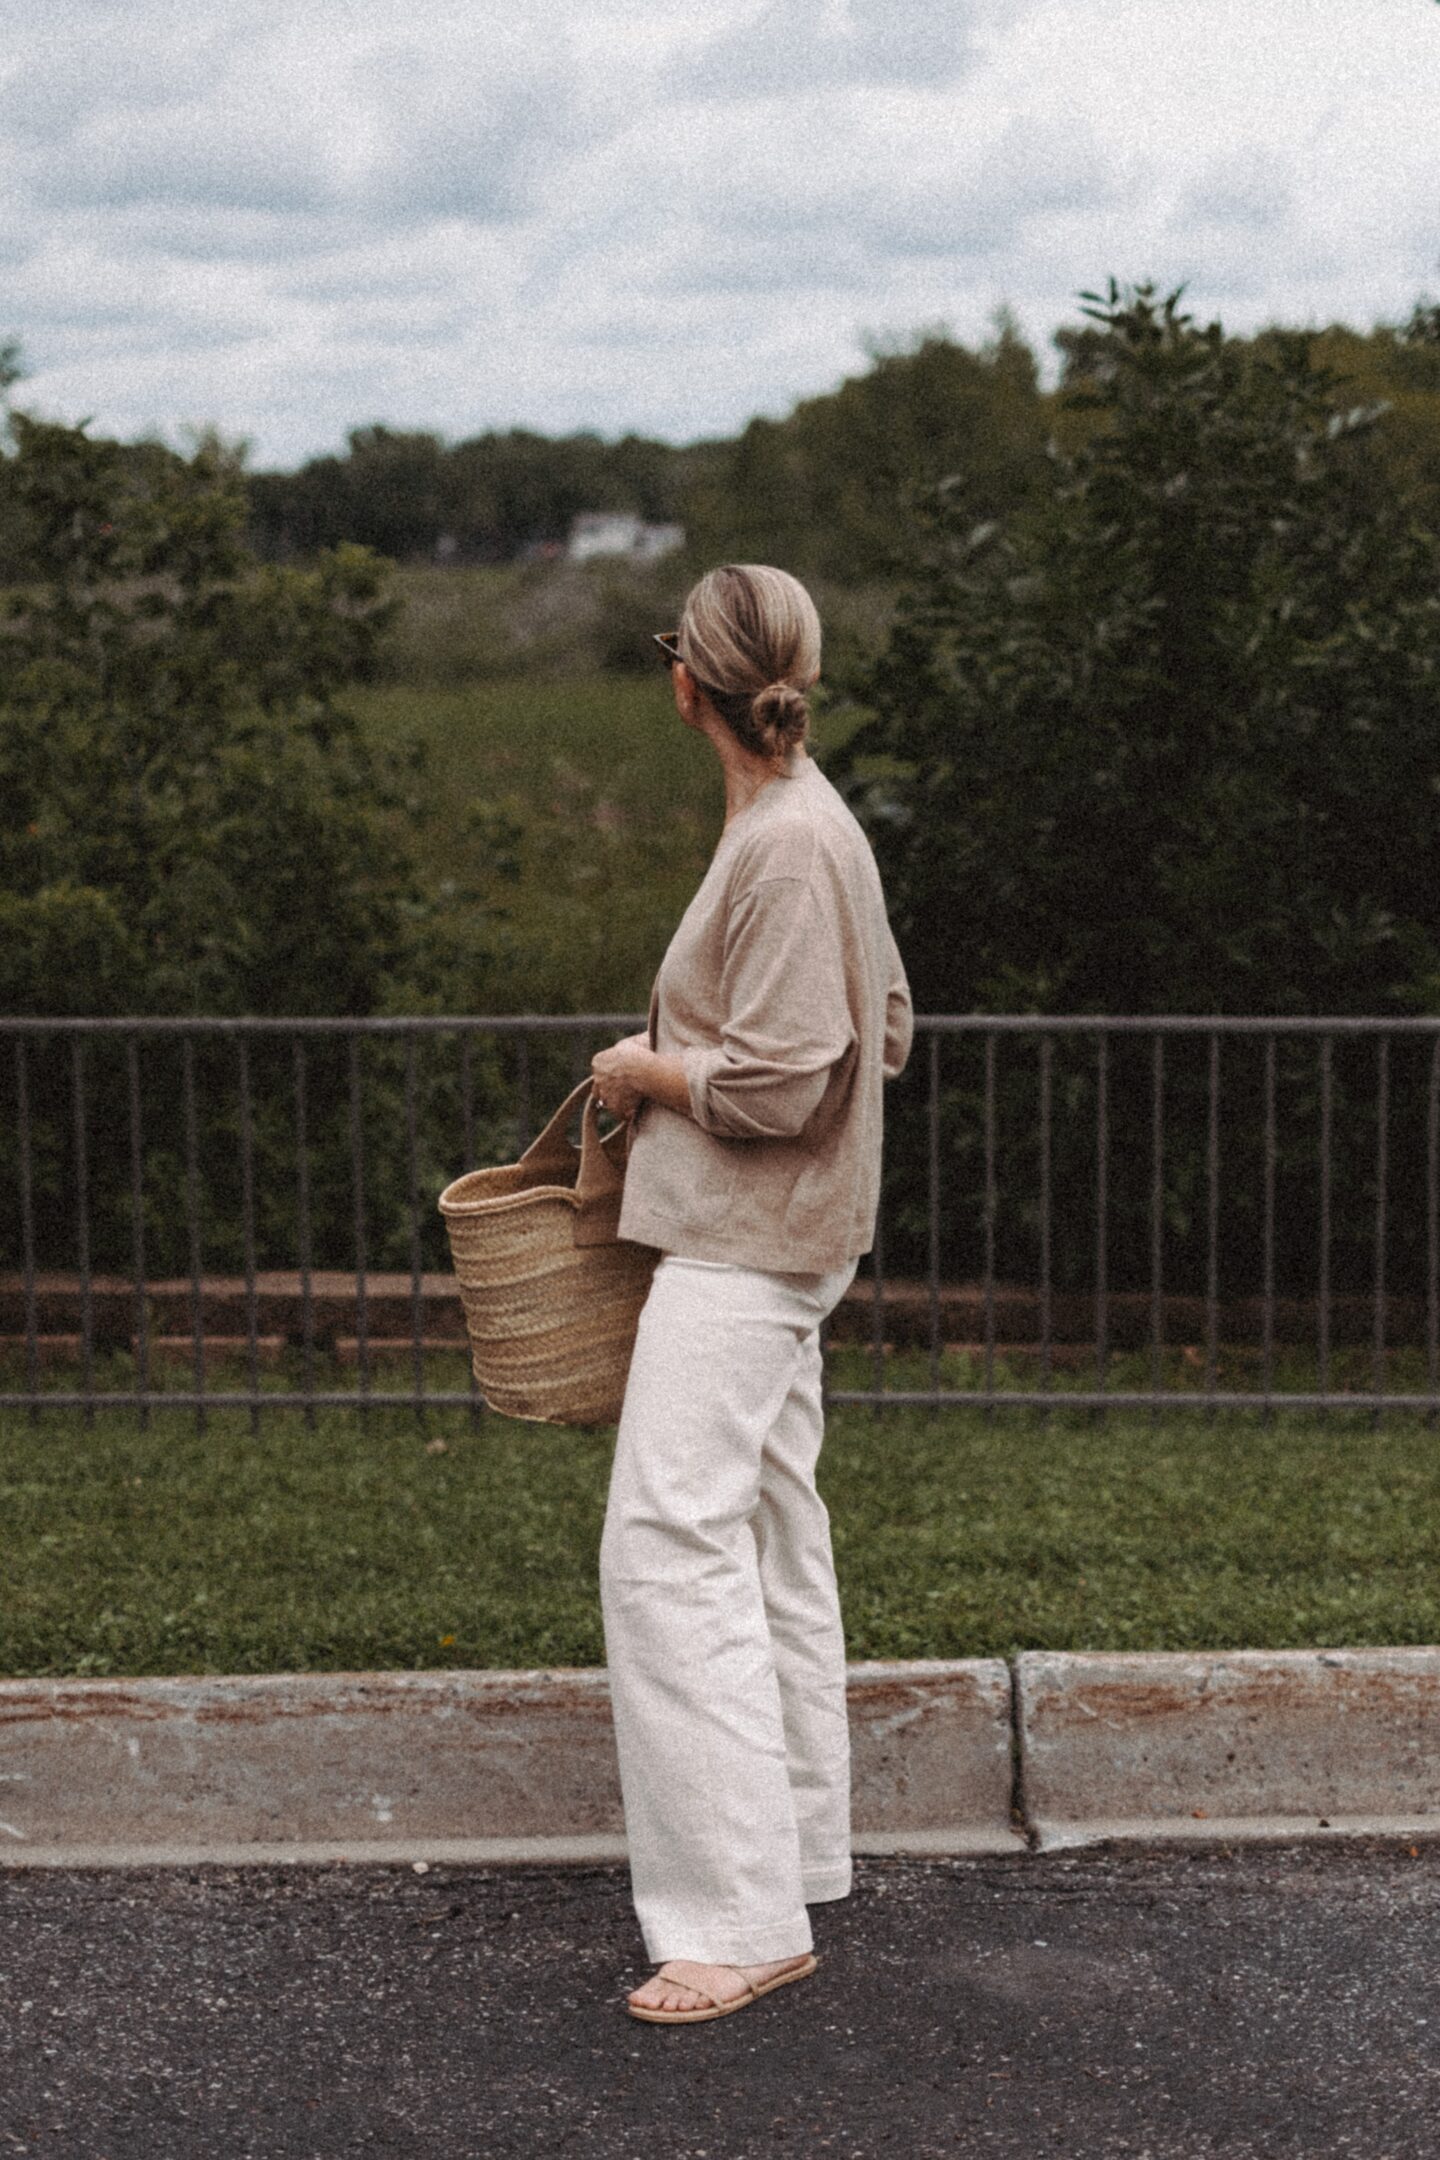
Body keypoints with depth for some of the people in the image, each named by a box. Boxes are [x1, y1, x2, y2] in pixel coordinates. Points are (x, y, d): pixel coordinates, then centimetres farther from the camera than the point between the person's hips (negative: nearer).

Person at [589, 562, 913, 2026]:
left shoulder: (789, 847, -20)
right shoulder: (808, 824, 11)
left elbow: (774, 1088, -23)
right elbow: (881, 1034, 18)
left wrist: (643, 1068, -7)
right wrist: (677, 1063, 14)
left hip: (744, 1248, -11)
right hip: (771, 1243, 11)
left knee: (671, 1547, -12)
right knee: (769, 1535, 17)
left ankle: (746, 1915, -10)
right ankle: (800, 1842, 28)